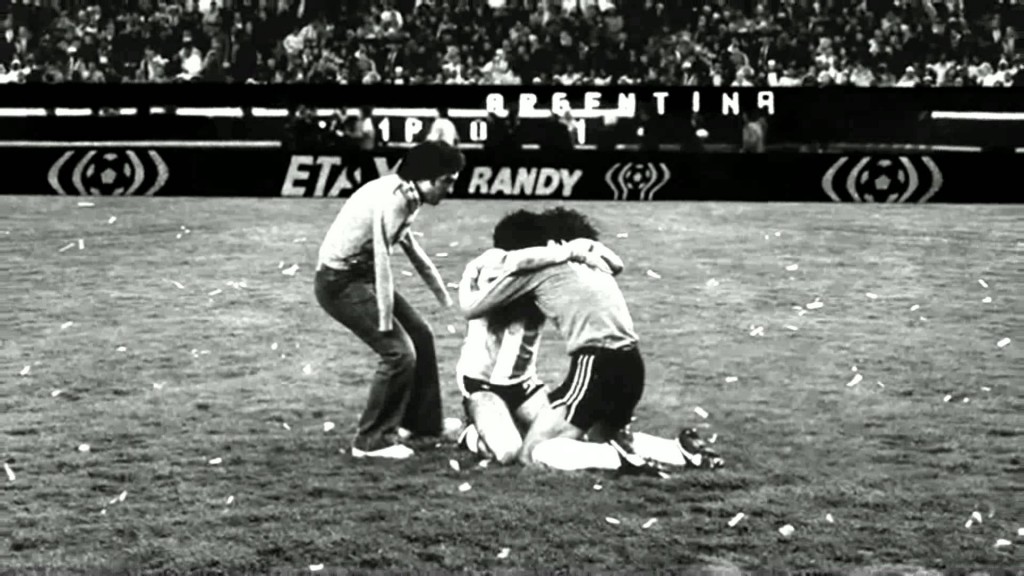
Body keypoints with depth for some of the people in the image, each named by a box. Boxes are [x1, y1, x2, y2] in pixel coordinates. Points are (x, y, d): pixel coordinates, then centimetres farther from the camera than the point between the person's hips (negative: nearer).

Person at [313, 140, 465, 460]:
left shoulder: (407, 197, 6)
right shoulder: (393, 199, -24)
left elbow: (409, 246, 22)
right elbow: (382, 261, -27)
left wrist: (444, 297, 28)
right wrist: (385, 322, -25)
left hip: (363, 275, 10)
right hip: (340, 283, -10)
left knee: (419, 336, 16)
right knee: (398, 352, -13)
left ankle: (424, 424, 29)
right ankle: (372, 441, -1)